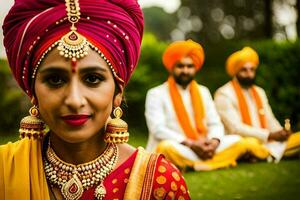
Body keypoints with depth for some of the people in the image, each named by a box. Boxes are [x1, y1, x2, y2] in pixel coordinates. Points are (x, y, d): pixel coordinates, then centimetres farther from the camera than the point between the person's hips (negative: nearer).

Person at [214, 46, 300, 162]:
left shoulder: (259, 92, 20)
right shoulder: (224, 94, -4)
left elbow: (270, 121, 16)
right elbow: (235, 128, -13)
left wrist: (281, 133, -9)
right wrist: (269, 135, -18)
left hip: (266, 142, 7)